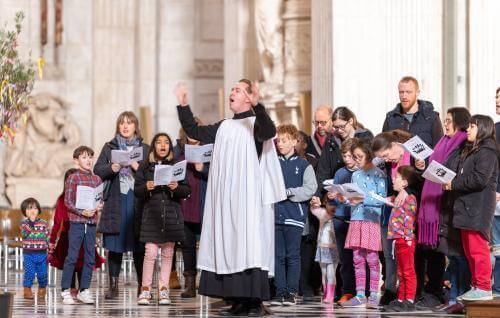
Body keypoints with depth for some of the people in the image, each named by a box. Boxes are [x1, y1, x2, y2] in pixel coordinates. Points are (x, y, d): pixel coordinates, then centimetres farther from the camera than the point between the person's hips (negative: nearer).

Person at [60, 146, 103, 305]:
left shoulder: (97, 179, 11)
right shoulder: (73, 178, -3)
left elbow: (101, 199, 16)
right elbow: (68, 201, -6)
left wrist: (100, 206, -6)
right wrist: (82, 212, -17)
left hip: (92, 222, 5)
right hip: (76, 222, -5)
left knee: (90, 258, 7)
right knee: (72, 257, -4)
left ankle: (84, 290, 16)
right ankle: (65, 291, 3)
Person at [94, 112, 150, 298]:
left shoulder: (145, 149, 11)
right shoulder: (109, 148, 12)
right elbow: (97, 171, 6)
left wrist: (138, 168, -12)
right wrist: (111, 168, -12)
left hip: (138, 201, 0)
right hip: (115, 202, 0)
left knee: (138, 246, -2)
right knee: (114, 246, 1)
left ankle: (142, 285, 4)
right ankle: (113, 286, 6)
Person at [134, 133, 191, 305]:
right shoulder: (145, 166, 6)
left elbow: (187, 190, 5)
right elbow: (136, 190, 4)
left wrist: (177, 188, -15)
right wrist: (146, 188, -17)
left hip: (171, 214, 1)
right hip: (151, 213, -1)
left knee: (168, 253, 5)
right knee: (150, 252, -7)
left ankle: (163, 289, 12)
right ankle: (145, 289, 2)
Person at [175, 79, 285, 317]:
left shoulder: (255, 123, -2)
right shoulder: (223, 127, 18)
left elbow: (269, 131, -24)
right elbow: (194, 131, 24)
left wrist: (257, 106, -39)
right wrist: (183, 106, 14)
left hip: (248, 198, -7)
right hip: (224, 199, 7)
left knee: (249, 247, -10)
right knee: (228, 248, 4)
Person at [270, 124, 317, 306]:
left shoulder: (303, 165, 1)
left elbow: (310, 189, -7)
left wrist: (288, 192, -12)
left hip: (294, 216, -3)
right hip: (275, 215, 3)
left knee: (293, 256, 1)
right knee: (278, 256, 5)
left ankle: (291, 292, 7)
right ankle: (280, 291, 11)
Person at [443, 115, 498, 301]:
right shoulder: (470, 151, 21)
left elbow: (480, 179, -20)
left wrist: (454, 184, -14)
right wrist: (451, 182, 5)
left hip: (478, 209, -10)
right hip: (467, 208, 10)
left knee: (477, 248, -10)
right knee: (469, 250, 12)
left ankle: (484, 288, -7)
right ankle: (477, 286, 18)